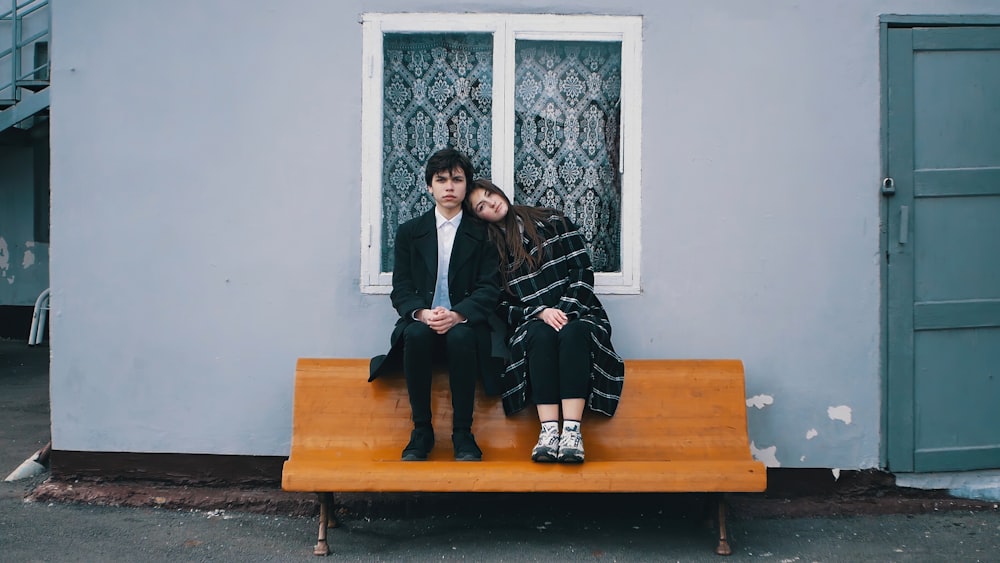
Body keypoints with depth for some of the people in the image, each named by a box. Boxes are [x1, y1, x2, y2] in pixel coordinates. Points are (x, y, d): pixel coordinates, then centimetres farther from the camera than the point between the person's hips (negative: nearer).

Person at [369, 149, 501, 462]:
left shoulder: (482, 234, 10)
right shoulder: (409, 232, 14)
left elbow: (489, 289, -1)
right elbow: (400, 289, 5)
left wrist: (457, 315, -20)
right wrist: (422, 313, -17)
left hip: (465, 326, -1)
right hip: (421, 322, 1)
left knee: (460, 337, -36)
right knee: (416, 334, -34)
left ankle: (463, 433, -24)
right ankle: (421, 430, -22)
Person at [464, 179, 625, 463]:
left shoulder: (552, 222, 10)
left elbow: (583, 271, 3)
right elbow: (501, 306, 5)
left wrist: (566, 311, -12)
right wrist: (539, 313, -13)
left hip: (576, 314, 0)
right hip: (532, 322, 0)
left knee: (574, 333, -36)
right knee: (541, 335, -36)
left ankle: (572, 430, -47)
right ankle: (549, 430, -46)